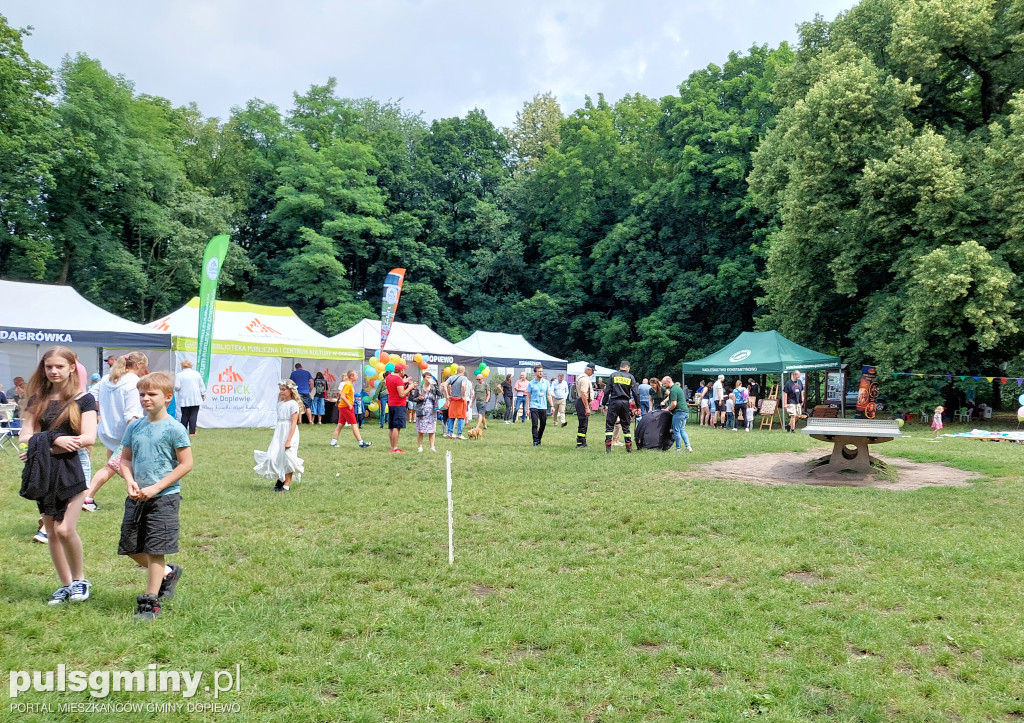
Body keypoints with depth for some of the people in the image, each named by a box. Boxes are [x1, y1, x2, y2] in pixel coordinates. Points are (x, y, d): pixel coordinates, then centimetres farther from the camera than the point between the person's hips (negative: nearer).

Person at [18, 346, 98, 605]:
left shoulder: (83, 399, -1)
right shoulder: (37, 400, 10)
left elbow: (89, 437, -11)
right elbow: (24, 436, 2)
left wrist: (45, 447, -17)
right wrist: (55, 440, -17)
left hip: (70, 470, -4)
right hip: (43, 473, 4)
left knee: (65, 529, -13)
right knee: (51, 533, 8)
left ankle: (80, 579, 10)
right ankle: (66, 584, 22)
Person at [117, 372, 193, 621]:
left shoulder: (174, 429, -12)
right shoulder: (134, 427, 5)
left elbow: (186, 464, -12)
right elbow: (125, 459, 13)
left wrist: (156, 487, -16)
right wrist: (129, 480, -8)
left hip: (164, 498, -6)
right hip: (136, 498, 6)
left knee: (155, 550, -1)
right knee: (130, 546, 12)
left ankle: (150, 601, 12)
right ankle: (168, 573, 34)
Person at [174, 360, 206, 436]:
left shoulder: (179, 375, -2)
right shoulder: (197, 373, 6)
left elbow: (176, 387, -8)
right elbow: (201, 386, 8)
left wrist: (176, 390, 15)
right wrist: (203, 394, 16)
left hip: (184, 400, -1)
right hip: (195, 399, 1)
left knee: (185, 415, 6)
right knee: (193, 415, 0)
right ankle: (192, 432, -4)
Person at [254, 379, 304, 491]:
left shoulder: (293, 404, -11)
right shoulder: (280, 404, 11)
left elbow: (294, 423, -15)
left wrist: (289, 440, -19)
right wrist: (274, 436, 17)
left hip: (289, 434, -7)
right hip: (279, 434, 7)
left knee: (287, 458, -2)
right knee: (273, 456, 1)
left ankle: (287, 484, 8)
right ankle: (280, 479, 21)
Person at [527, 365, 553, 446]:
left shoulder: (546, 382, 8)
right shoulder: (531, 383, 1)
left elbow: (549, 395, 11)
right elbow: (528, 396, 4)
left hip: (543, 407, 3)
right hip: (534, 406, -3)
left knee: (543, 424, 8)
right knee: (535, 424, -10)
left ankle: (539, 439, 27)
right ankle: (535, 441, -5)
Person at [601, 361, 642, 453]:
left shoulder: (613, 375, 2)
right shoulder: (631, 377, 4)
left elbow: (607, 391, 0)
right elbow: (635, 393, 1)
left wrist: (604, 404, 5)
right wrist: (638, 406, 6)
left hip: (614, 402, -1)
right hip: (625, 403, 1)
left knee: (609, 425, 1)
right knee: (626, 426, 11)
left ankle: (608, 447, -6)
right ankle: (629, 447, 12)